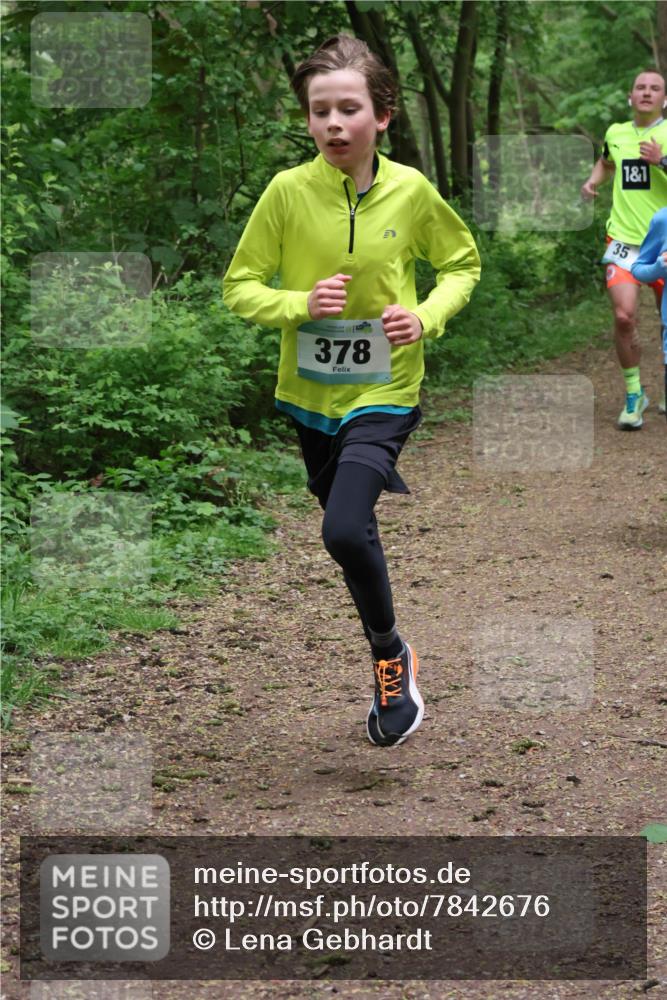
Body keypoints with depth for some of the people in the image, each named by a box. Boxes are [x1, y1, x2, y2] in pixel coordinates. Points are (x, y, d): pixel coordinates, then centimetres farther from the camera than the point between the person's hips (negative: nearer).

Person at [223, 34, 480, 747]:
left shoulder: (410, 190, -10)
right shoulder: (287, 191, -11)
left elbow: (463, 263, 6)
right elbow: (239, 287, -5)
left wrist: (428, 317, -12)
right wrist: (299, 303, -23)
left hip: (383, 392, -2)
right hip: (309, 393, 3)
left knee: (344, 531, -21)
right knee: (346, 522, 19)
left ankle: (391, 655, 2)